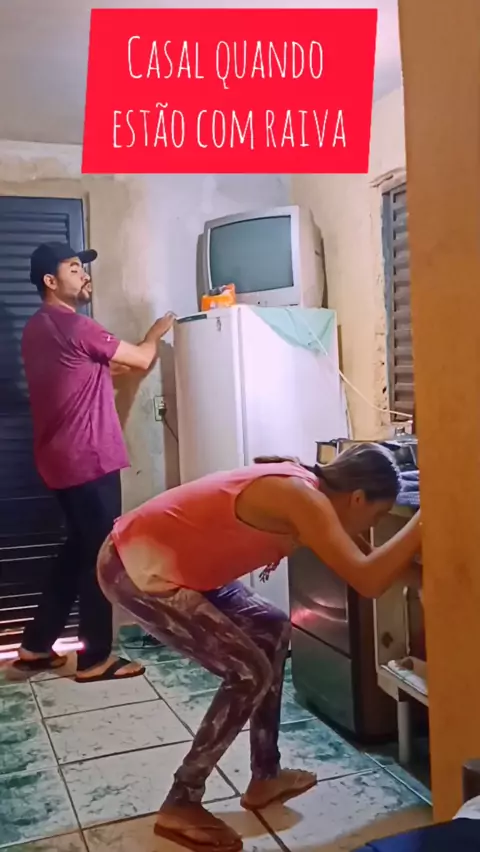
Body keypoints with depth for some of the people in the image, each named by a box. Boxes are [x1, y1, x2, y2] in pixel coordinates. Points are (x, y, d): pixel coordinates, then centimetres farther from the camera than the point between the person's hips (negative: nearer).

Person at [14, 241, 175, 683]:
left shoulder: (38, 328, 13)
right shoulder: (73, 326, -16)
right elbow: (141, 359, -7)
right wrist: (156, 333, 12)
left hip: (63, 458, 10)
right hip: (88, 459, -10)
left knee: (79, 549, 19)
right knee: (101, 555, 2)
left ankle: (35, 646, 25)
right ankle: (96, 658, 13)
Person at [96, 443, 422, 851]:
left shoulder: (303, 485, 7)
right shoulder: (301, 497, -22)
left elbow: (357, 561, 17)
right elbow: (368, 580, -30)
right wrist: (426, 518, -21)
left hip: (163, 559, 11)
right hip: (136, 567, -10)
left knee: (272, 630, 14)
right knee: (250, 673, -7)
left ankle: (265, 777, 24)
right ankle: (180, 806, 7)